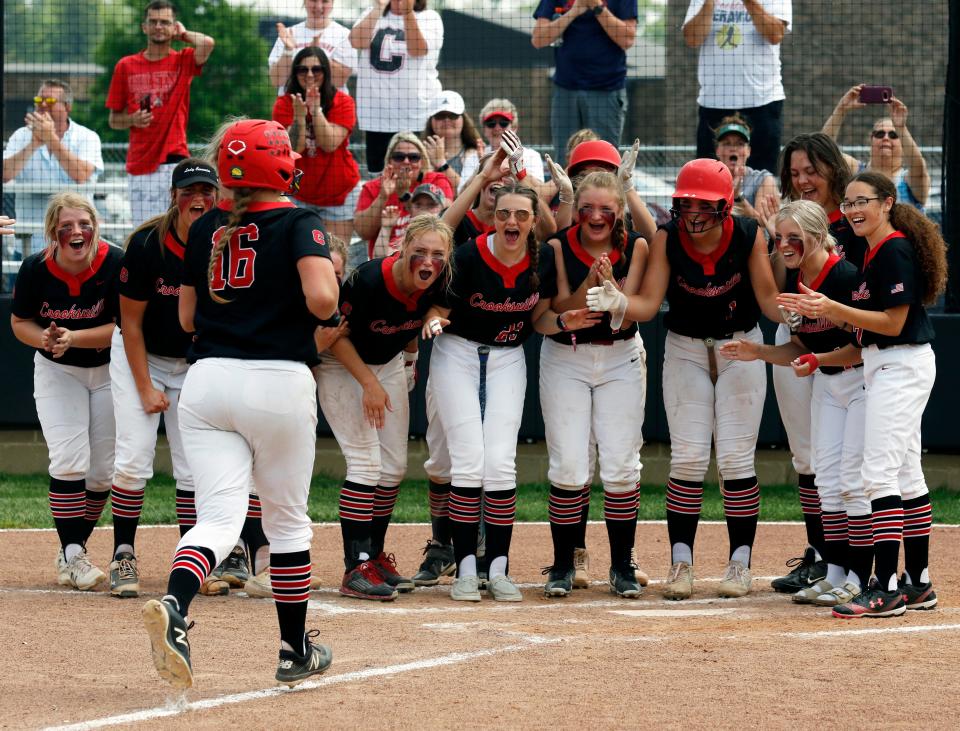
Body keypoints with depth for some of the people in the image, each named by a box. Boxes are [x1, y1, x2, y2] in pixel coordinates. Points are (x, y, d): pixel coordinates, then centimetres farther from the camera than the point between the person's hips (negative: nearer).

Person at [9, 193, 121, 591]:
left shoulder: (115, 264, -24)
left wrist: (73, 338, -34)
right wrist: (44, 339, -27)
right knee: (70, 461, -15)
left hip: (108, 369, 1)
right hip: (56, 372, -1)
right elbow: (19, 322, -5)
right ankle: (72, 557, -9)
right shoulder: (36, 269, -19)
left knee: (103, 470, 3)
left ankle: (72, 549, 22)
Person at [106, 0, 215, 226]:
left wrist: (183, 34, 3)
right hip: (139, 164, 2)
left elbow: (207, 43, -17)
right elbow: (114, 120, 16)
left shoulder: (183, 61, 6)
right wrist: (132, 120, -6)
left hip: (174, 160, -2)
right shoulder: (126, 66, 11)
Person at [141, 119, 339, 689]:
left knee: (220, 516, -4)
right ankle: (296, 652, 22)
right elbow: (321, 300, -18)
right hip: (279, 383, -3)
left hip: (207, 380, 3)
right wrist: (330, 271, 4)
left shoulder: (206, 229, 11)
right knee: (287, 518, 13)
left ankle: (174, 605, -34)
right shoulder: (298, 223, -4)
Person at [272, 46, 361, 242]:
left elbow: (329, 144, -18)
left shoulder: (342, 102, -8)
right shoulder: (284, 104, -5)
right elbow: (293, 149, -15)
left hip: (340, 193, -1)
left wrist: (316, 109, -27)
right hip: (299, 194, 1)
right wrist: (299, 116, -30)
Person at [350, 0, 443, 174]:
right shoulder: (373, 14, 12)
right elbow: (357, 42, -6)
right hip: (375, 112, 4)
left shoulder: (429, 18, 2)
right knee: (376, 168, 7)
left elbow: (417, 49, -15)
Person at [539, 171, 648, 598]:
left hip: (620, 359, 1)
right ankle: (563, 566, 3)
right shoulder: (559, 246, -8)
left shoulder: (634, 247, -6)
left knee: (621, 464, -5)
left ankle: (622, 567, 5)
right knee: (568, 466, -8)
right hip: (565, 358, -1)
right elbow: (562, 312, -13)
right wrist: (590, 281, -28)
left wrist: (610, 283, -29)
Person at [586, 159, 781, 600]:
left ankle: (740, 564, 7)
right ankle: (680, 563, 3)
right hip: (685, 349, 1)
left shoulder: (749, 237, -18)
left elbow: (768, 299, -17)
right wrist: (617, 303, -40)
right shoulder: (667, 240, -16)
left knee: (735, 459, -2)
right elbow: (649, 303, -20)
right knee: (687, 459, -3)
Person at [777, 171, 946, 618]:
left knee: (879, 473, -15)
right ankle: (917, 585, 18)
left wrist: (832, 308, -23)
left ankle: (885, 590, -19)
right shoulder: (875, 252, 14)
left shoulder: (894, 251, -16)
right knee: (906, 475, 13)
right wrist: (819, 310, 7)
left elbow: (893, 323, -20)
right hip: (886, 367, 11)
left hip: (901, 365, -11)